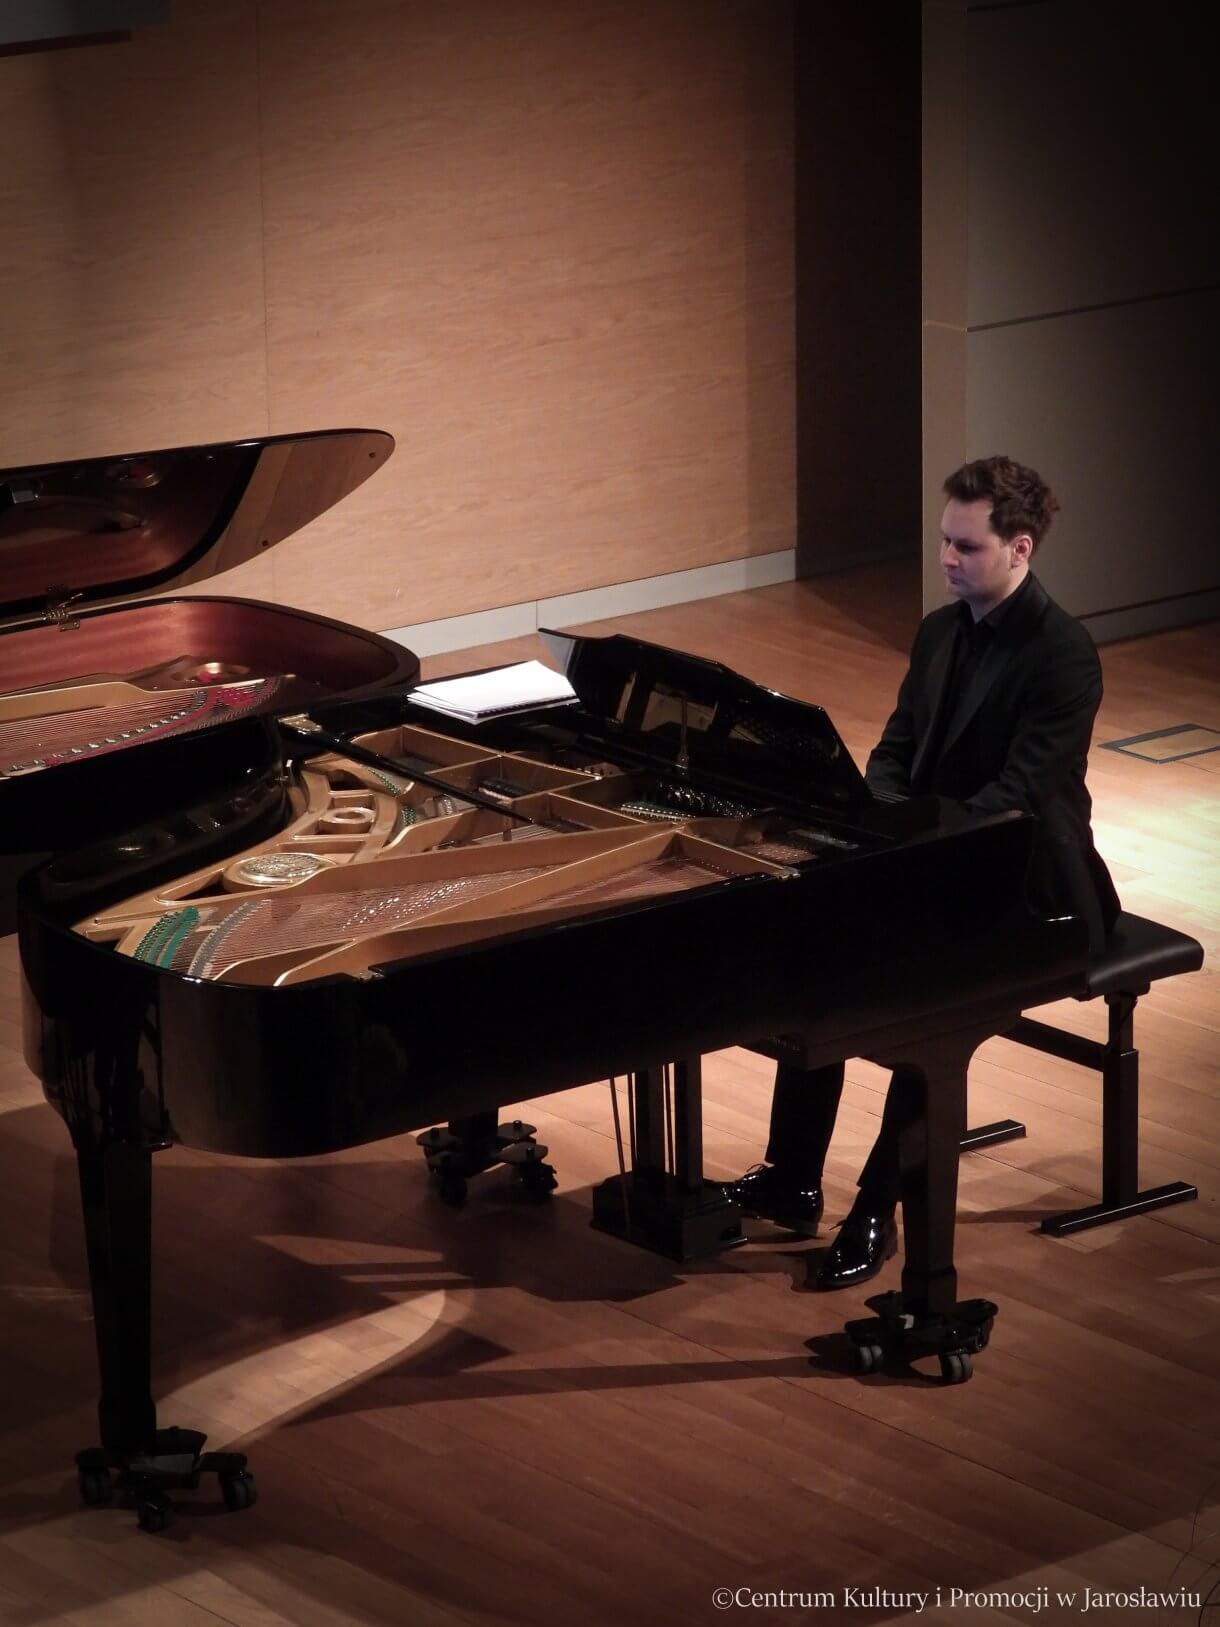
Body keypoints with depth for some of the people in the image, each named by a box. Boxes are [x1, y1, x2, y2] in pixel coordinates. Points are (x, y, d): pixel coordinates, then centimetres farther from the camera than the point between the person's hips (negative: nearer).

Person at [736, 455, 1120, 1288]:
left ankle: (877, 1212, -19)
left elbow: (1017, 796, -24)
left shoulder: (1065, 654, -18)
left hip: (1025, 888, -8)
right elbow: (896, 753, 10)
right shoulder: (940, 632, 7)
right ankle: (792, 1179, -3)